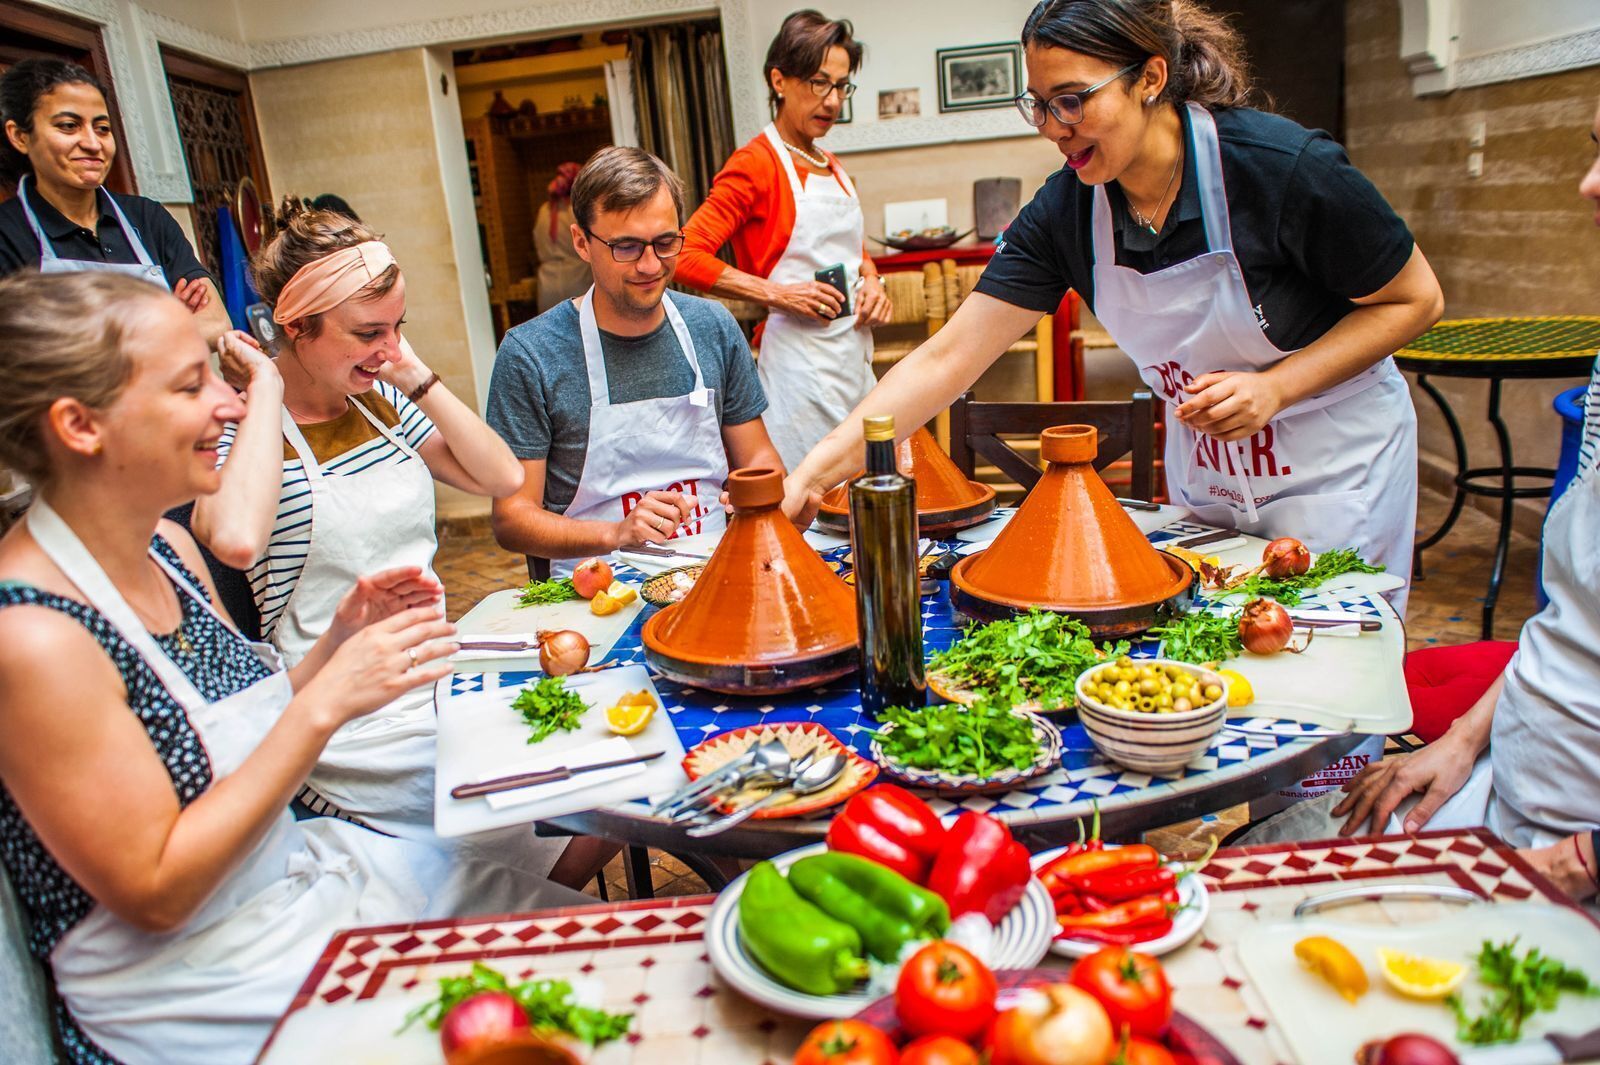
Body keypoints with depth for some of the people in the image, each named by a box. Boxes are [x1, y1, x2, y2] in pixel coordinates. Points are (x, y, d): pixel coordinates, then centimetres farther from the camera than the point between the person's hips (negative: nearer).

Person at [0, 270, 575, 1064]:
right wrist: (326, 701, -27)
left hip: (304, 869, 7)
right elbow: (155, 891, -22)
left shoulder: (168, 549, -1)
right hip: (198, 988, -7)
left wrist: (341, 641, -8)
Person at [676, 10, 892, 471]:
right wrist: (777, 293, -19)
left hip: (855, 351, 8)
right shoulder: (756, 164, -8)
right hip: (800, 359, -8)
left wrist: (870, 280, 7)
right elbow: (686, 254, -17)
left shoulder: (834, 168, 16)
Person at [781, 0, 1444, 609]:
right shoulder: (1065, 211, -14)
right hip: (1202, 473, 4)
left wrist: (1274, 386, -25)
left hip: (1337, 463, -3)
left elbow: (1415, 300, -11)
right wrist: (818, 469, -26)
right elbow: (948, 357, -17)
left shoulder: (1282, 166, -24)